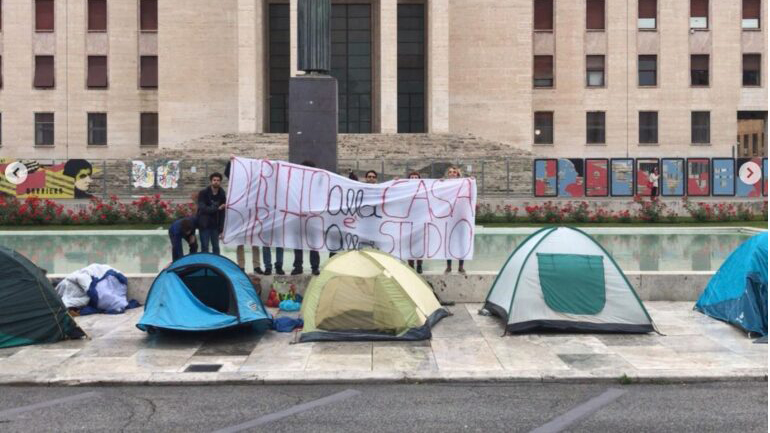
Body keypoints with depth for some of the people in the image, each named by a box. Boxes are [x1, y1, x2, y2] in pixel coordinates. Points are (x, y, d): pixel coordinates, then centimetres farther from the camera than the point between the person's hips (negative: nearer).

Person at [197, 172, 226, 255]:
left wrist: (221, 227, -4)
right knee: (204, 247, -2)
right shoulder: (203, 193, -9)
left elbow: (222, 212, 0)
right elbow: (202, 208, -21)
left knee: (216, 247, 8)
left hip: (215, 225, 3)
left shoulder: (222, 194, 1)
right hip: (204, 225, -3)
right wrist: (217, 208, -26)